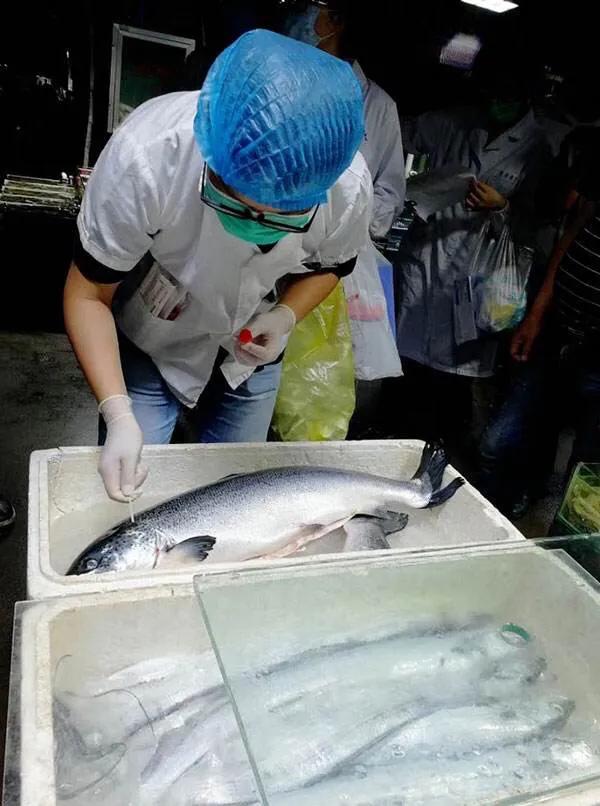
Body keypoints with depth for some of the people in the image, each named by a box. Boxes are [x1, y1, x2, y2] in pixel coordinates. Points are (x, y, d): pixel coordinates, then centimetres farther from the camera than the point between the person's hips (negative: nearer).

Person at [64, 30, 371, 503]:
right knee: (128, 490, 0)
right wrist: (119, 415, -34)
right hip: (148, 345, -1)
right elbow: (89, 295, -24)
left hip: (251, 353, 2)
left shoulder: (349, 188, -28)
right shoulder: (145, 156, -37)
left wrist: (285, 316, -24)